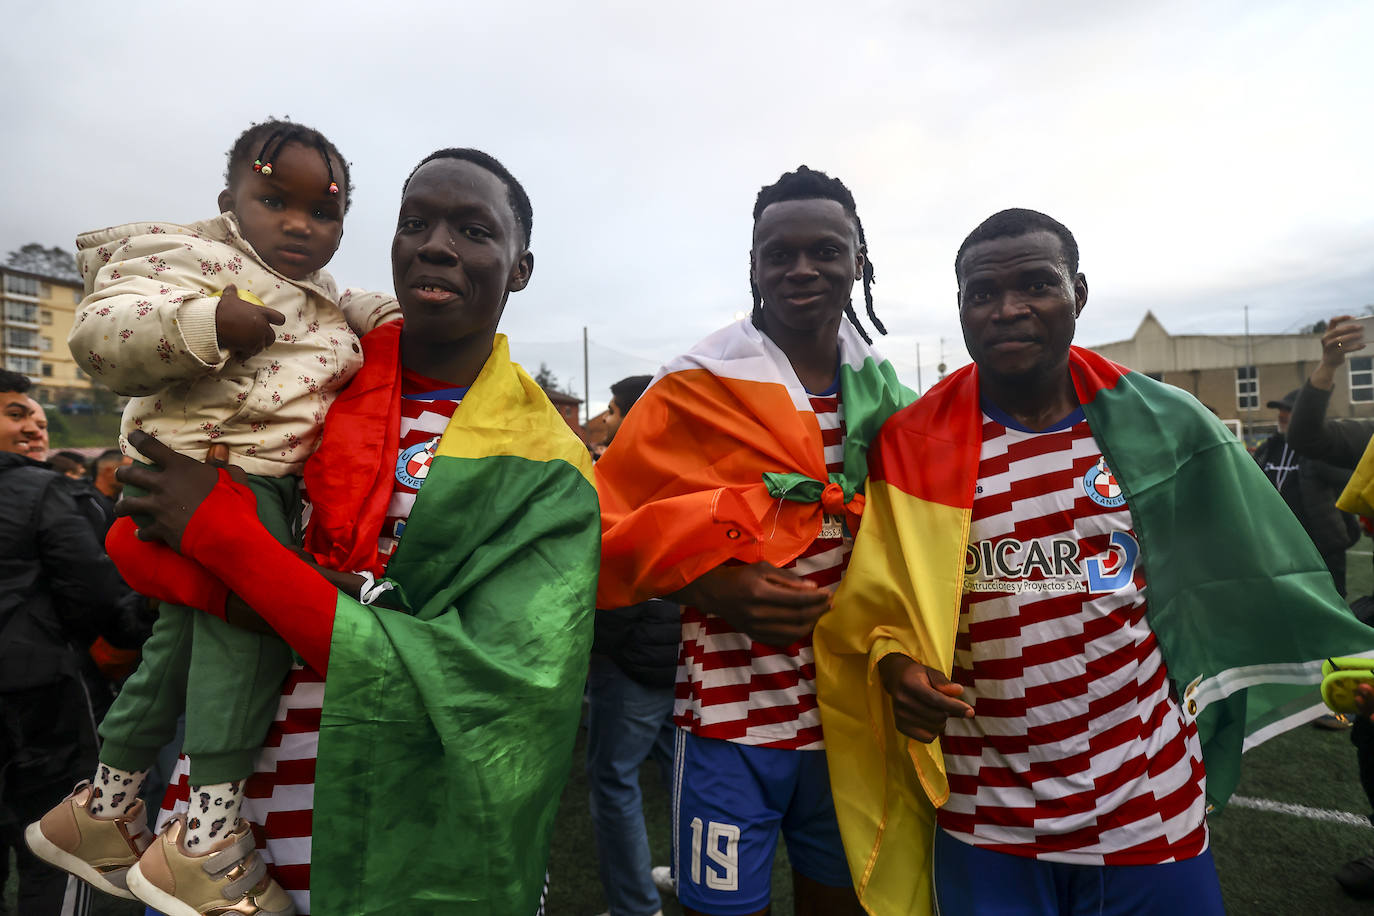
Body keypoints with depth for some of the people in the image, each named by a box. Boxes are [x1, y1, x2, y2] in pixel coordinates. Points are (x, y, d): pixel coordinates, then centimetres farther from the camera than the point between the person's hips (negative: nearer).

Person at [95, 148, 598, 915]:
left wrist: (222, 534, -22)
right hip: (228, 800, 3)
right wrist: (364, 604, -23)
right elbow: (137, 538, -4)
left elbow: (484, 692, -21)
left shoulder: (546, 470, -13)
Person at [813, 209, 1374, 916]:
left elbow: (1246, 572, 8)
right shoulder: (913, 447, -7)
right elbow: (878, 604, -2)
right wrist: (895, 665, -20)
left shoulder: (1159, 424, -3)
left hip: (1149, 806, 2)